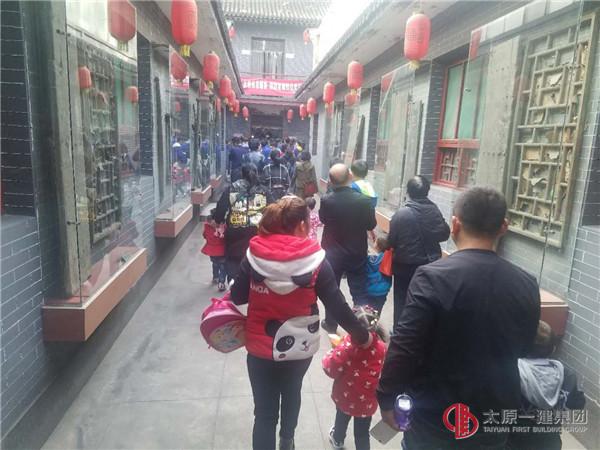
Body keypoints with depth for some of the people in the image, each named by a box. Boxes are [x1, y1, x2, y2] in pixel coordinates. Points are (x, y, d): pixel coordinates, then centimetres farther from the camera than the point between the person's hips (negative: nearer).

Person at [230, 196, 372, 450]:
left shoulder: (255, 254, -13)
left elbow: (237, 297, -5)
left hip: (260, 347, -1)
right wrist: (363, 337, 1)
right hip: (299, 348, 1)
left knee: (264, 411, 13)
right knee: (291, 392, 30)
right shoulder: (315, 262, -17)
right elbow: (338, 308, -13)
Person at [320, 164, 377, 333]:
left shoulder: (326, 200, -17)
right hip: (357, 254, 0)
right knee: (360, 292, 11)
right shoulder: (363, 200, -17)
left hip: (332, 252, 0)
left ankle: (331, 324, 29)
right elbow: (371, 225, -4)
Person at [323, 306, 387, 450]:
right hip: (368, 401, 1)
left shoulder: (348, 346, -30)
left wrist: (333, 352, -5)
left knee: (342, 419, 30)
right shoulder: (381, 346, -16)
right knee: (362, 434, 17)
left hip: (345, 396, -1)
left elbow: (331, 369, -22)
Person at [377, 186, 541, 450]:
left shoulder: (433, 277, -24)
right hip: (495, 419, 4)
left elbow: (403, 349, -23)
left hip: (435, 420, -4)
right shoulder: (527, 285, -7)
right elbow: (523, 348, 8)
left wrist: (387, 399, -7)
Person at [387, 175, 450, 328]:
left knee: (402, 301, 13)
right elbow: (444, 234, 2)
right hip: (429, 265, 3)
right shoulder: (435, 211, -9)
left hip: (405, 266, -3)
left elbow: (391, 241, -13)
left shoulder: (401, 214, -20)